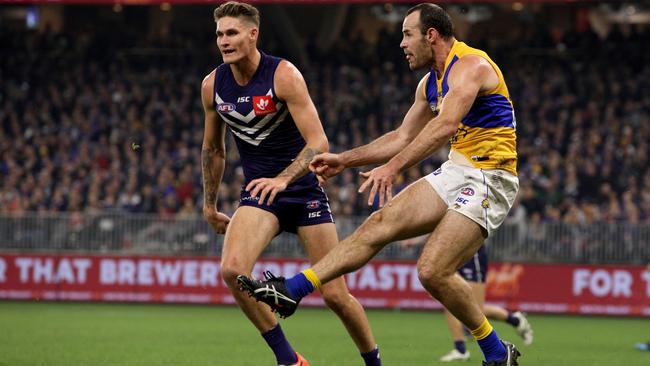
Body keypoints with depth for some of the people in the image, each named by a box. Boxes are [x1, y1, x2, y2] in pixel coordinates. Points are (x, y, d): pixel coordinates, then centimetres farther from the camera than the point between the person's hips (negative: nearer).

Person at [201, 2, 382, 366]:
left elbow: (318, 142, -22)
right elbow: (213, 149, 15)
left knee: (336, 295, -4)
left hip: (304, 188, -3)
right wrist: (210, 205, 19)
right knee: (232, 270, -25)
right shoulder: (212, 85, -1)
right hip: (259, 193, 3)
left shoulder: (284, 75, -16)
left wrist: (282, 179, -37)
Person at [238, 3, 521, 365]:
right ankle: (291, 290, -3)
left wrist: (393, 166, -38)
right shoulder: (431, 82, 16)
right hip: (456, 171, 9)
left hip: (489, 179, -9)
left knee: (433, 272, -18)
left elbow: (446, 125, -30)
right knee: (380, 223, -1)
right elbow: (403, 137, 25)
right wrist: (344, 160, 21)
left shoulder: (470, 65, -15)